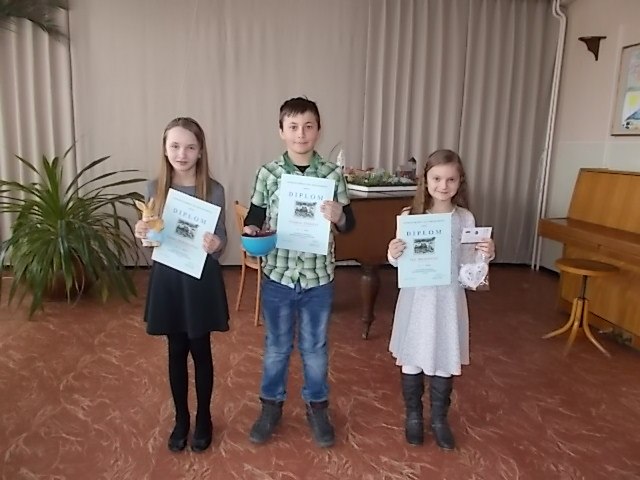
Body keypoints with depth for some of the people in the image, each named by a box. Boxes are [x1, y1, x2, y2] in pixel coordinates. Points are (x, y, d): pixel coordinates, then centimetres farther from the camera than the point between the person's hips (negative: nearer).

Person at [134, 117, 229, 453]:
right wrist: (142, 235, -17)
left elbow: (220, 242, -7)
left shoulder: (214, 191, -9)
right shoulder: (155, 189, -2)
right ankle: (181, 419, 33)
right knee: (176, 352, 14)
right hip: (167, 278, 2)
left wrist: (215, 244, -29)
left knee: (200, 351, 11)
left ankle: (203, 418, 31)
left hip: (202, 280, -2)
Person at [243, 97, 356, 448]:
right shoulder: (267, 173, -5)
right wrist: (250, 229, -18)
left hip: (318, 277, 0)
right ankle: (271, 406, 37)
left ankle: (317, 407, 37)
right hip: (277, 276, 0)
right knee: (276, 346, 16)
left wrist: (338, 216, -21)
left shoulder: (332, 174, -4)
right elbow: (255, 215, 4)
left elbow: (349, 224, 1)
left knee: (315, 347, 16)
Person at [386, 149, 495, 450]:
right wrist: (392, 254, -25)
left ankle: (439, 419, 33)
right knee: (412, 359, 11)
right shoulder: (410, 215, -6)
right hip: (416, 298, -1)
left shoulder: (465, 219, -2)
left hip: (448, 299, 1)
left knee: (445, 360, 12)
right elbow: (400, 262, -3)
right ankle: (413, 416, 33)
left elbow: (468, 265, 1)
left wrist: (486, 256, -18)